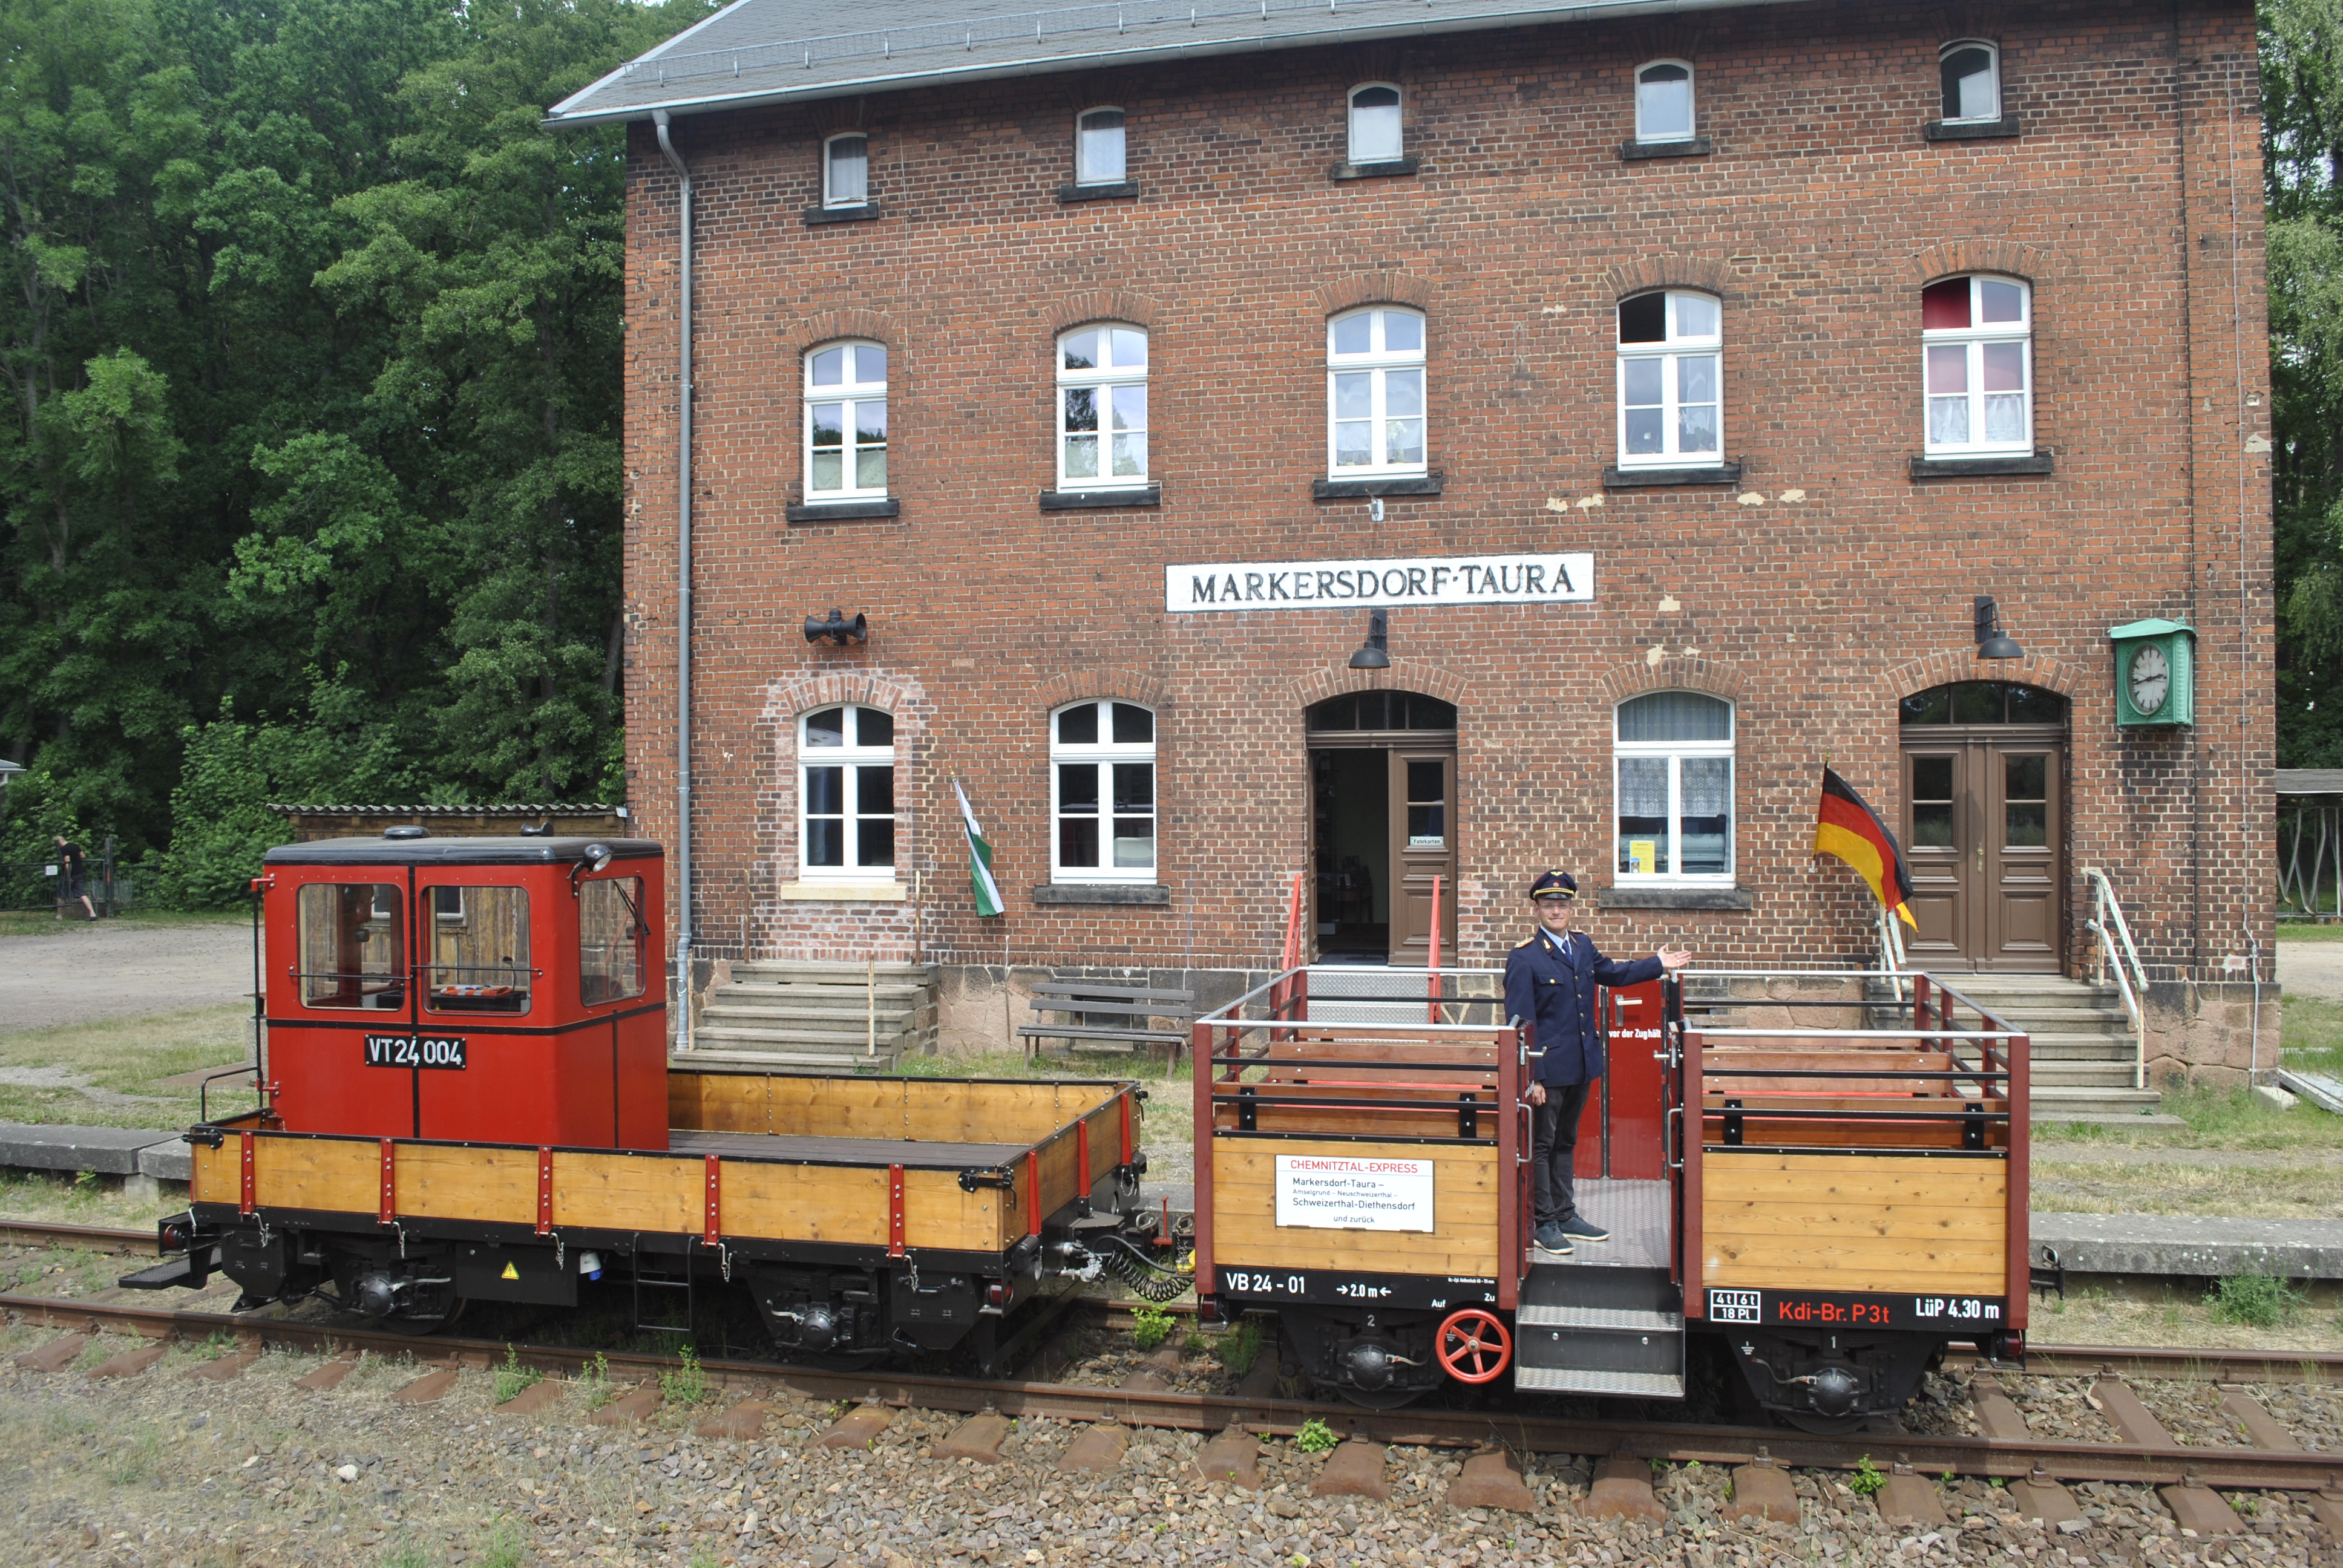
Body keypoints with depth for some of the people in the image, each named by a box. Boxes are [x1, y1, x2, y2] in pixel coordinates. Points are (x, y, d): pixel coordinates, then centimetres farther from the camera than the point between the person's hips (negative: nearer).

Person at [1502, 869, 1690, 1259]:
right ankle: (1543, 1223, 14)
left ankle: (1565, 1216, 30)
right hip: (1547, 1069, -7)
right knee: (1541, 1145, 3)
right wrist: (1529, 1078, -20)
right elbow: (1520, 1022, -16)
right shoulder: (1524, 958, -14)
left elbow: (1611, 973, 29)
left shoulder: (1582, 945, 7)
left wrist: (1658, 965, 27)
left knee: (1565, 1142, 19)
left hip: (1581, 1066, 7)